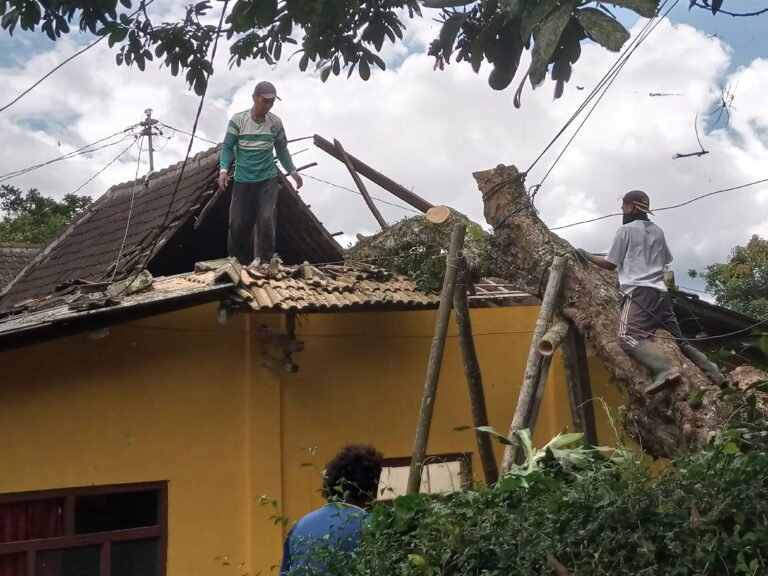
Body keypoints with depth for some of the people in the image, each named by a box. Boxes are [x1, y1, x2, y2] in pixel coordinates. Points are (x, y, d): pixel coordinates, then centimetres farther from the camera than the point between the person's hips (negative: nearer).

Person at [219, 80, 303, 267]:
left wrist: (292, 171, 7)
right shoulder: (238, 120, -6)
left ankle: (263, 260, -6)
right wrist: (224, 169, -17)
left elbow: (282, 150, 14)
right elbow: (227, 147, -3)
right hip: (243, 181, -1)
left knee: (266, 219, -15)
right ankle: (240, 262, 18)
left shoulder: (276, 123, 2)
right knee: (238, 223, 4)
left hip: (268, 180, 1)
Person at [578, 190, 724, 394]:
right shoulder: (657, 231, 24)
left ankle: (664, 370, -47)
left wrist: (587, 255, 22)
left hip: (639, 291, -8)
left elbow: (610, 264, 7)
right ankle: (710, 370, 0)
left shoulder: (626, 229, 4)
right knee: (677, 338, 14)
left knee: (629, 335, -25)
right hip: (660, 292, 8)